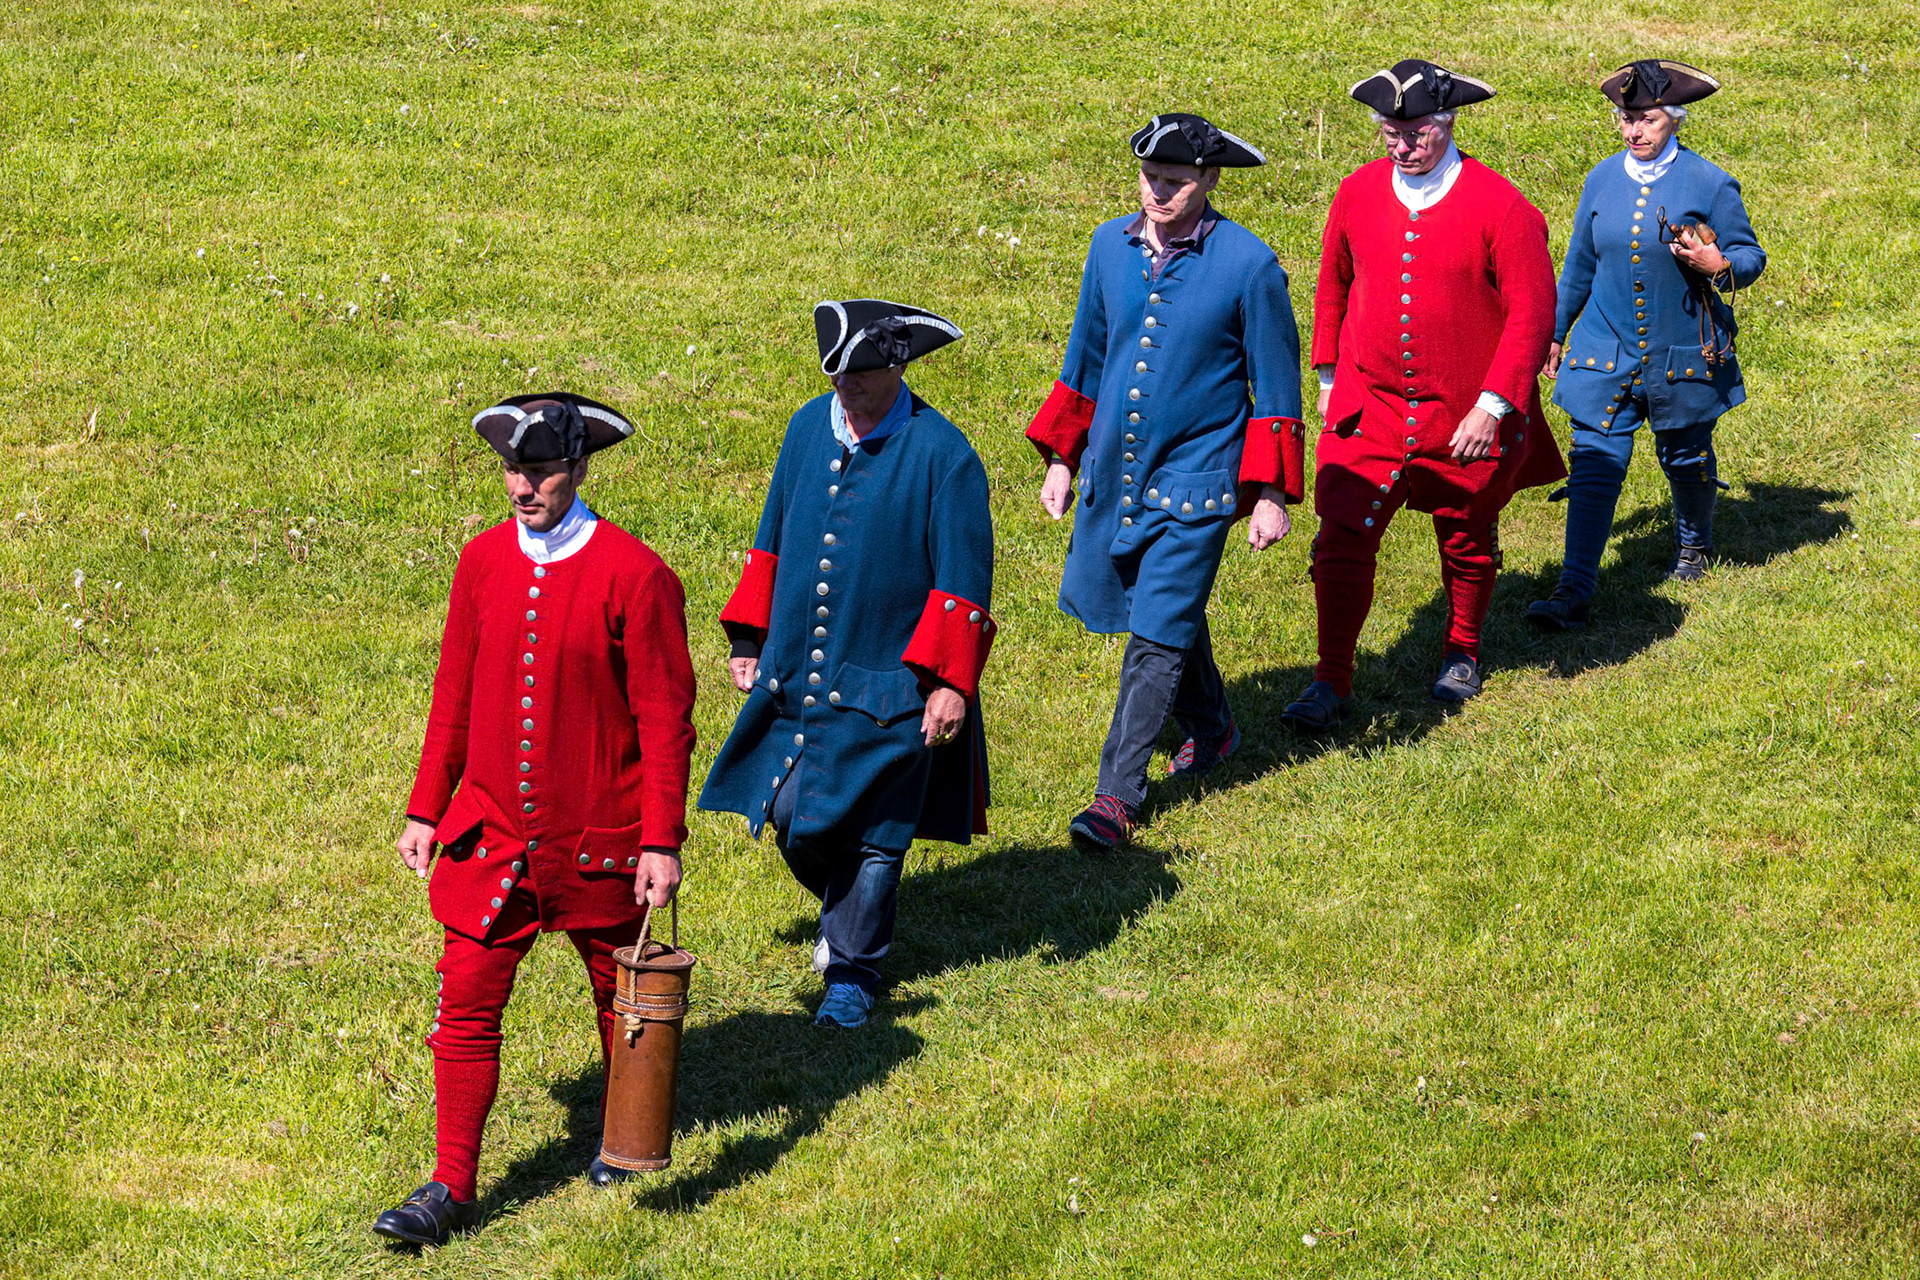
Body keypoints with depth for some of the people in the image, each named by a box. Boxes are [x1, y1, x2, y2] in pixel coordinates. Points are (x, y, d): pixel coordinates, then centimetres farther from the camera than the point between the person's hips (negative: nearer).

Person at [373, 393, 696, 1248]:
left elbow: (665, 717, -11)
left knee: (620, 994, 16)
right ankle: (451, 1190, 2)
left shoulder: (634, 575, -14)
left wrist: (661, 841, -14)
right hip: (491, 831, 3)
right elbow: (455, 691, 10)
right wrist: (426, 809, 9)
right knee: (465, 1004, -3)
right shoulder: (483, 561, 1)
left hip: (597, 840, -3)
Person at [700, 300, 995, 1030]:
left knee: (867, 835, 2)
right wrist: (748, 639, 13)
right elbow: (773, 537, 14)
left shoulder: (941, 455, -13)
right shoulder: (810, 428, 3)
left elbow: (963, 580, -10)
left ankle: (853, 974, 18)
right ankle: (848, 913, 36)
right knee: (791, 821, 7)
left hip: (886, 682, -5)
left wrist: (952, 683, -14)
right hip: (797, 672, 5)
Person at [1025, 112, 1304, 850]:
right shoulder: (1111, 246, 1)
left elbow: (1276, 384, -5)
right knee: (1169, 613, 19)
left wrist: (1272, 494, -6)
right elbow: (1086, 359, 13)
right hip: (1113, 470, 5)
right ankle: (1210, 729, 43)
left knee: (1156, 636, -8)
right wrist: (1061, 459, 14)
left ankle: (1118, 796, -4)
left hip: (1194, 479, -5)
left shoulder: (1247, 264, -12)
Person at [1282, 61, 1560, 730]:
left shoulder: (1500, 207, -14)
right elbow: (1333, 286, 14)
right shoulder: (1358, 194, -1)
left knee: (1467, 544, 17)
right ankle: (1332, 685, 0)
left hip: (1466, 420, -2)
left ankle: (1462, 654, 42)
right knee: (1341, 543, -9)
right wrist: (1329, 377, 15)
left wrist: (1493, 405, -18)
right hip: (1368, 409, 2)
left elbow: (1532, 312, -13)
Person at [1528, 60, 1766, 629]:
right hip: (1606, 348, 2)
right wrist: (1556, 333, 19)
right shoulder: (1603, 181, 2)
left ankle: (1694, 545, 46)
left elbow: (1751, 255, -1)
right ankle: (1574, 590, -13)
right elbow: (1580, 263, 14)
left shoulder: (1708, 184, -8)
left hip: (1682, 350, -2)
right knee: (1595, 461, -8)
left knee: (1685, 457, 15)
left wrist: (1718, 265, -24)